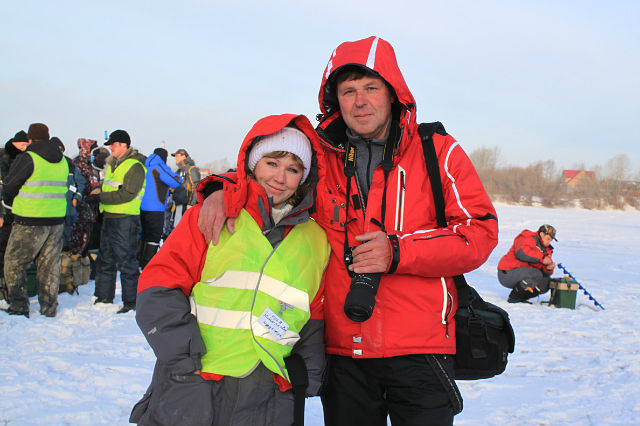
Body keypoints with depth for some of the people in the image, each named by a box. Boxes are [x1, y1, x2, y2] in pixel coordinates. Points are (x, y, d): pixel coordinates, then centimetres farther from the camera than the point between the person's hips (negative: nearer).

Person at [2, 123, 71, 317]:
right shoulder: (63, 161, 9)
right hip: (56, 221, 6)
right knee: (49, 265, 12)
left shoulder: (27, 158, -10)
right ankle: (49, 307, 16)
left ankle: (19, 306, 2)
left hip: (29, 223, -6)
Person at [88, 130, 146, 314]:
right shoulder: (113, 164, 16)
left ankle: (131, 300, 4)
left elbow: (127, 194, -21)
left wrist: (101, 196, -18)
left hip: (125, 220, -9)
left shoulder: (135, 166, -13)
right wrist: (99, 190, 6)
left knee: (126, 261, -4)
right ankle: (104, 296, 26)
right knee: (105, 259, 15)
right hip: (109, 217, 9)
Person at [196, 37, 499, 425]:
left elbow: (480, 232, -4)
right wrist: (223, 191, -4)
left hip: (420, 349, -2)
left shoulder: (438, 152, -1)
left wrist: (397, 253, -16)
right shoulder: (319, 157, 5)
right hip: (344, 352, 2)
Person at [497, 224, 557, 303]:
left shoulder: (545, 249, 18)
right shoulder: (528, 238, -8)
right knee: (536, 274, -26)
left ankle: (521, 297, 2)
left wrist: (548, 268, -12)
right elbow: (521, 252, -29)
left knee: (546, 282, 3)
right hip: (507, 274, -9)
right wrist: (541, 258, -27)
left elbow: (542, 270, 11)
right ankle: (513, 297, -15)